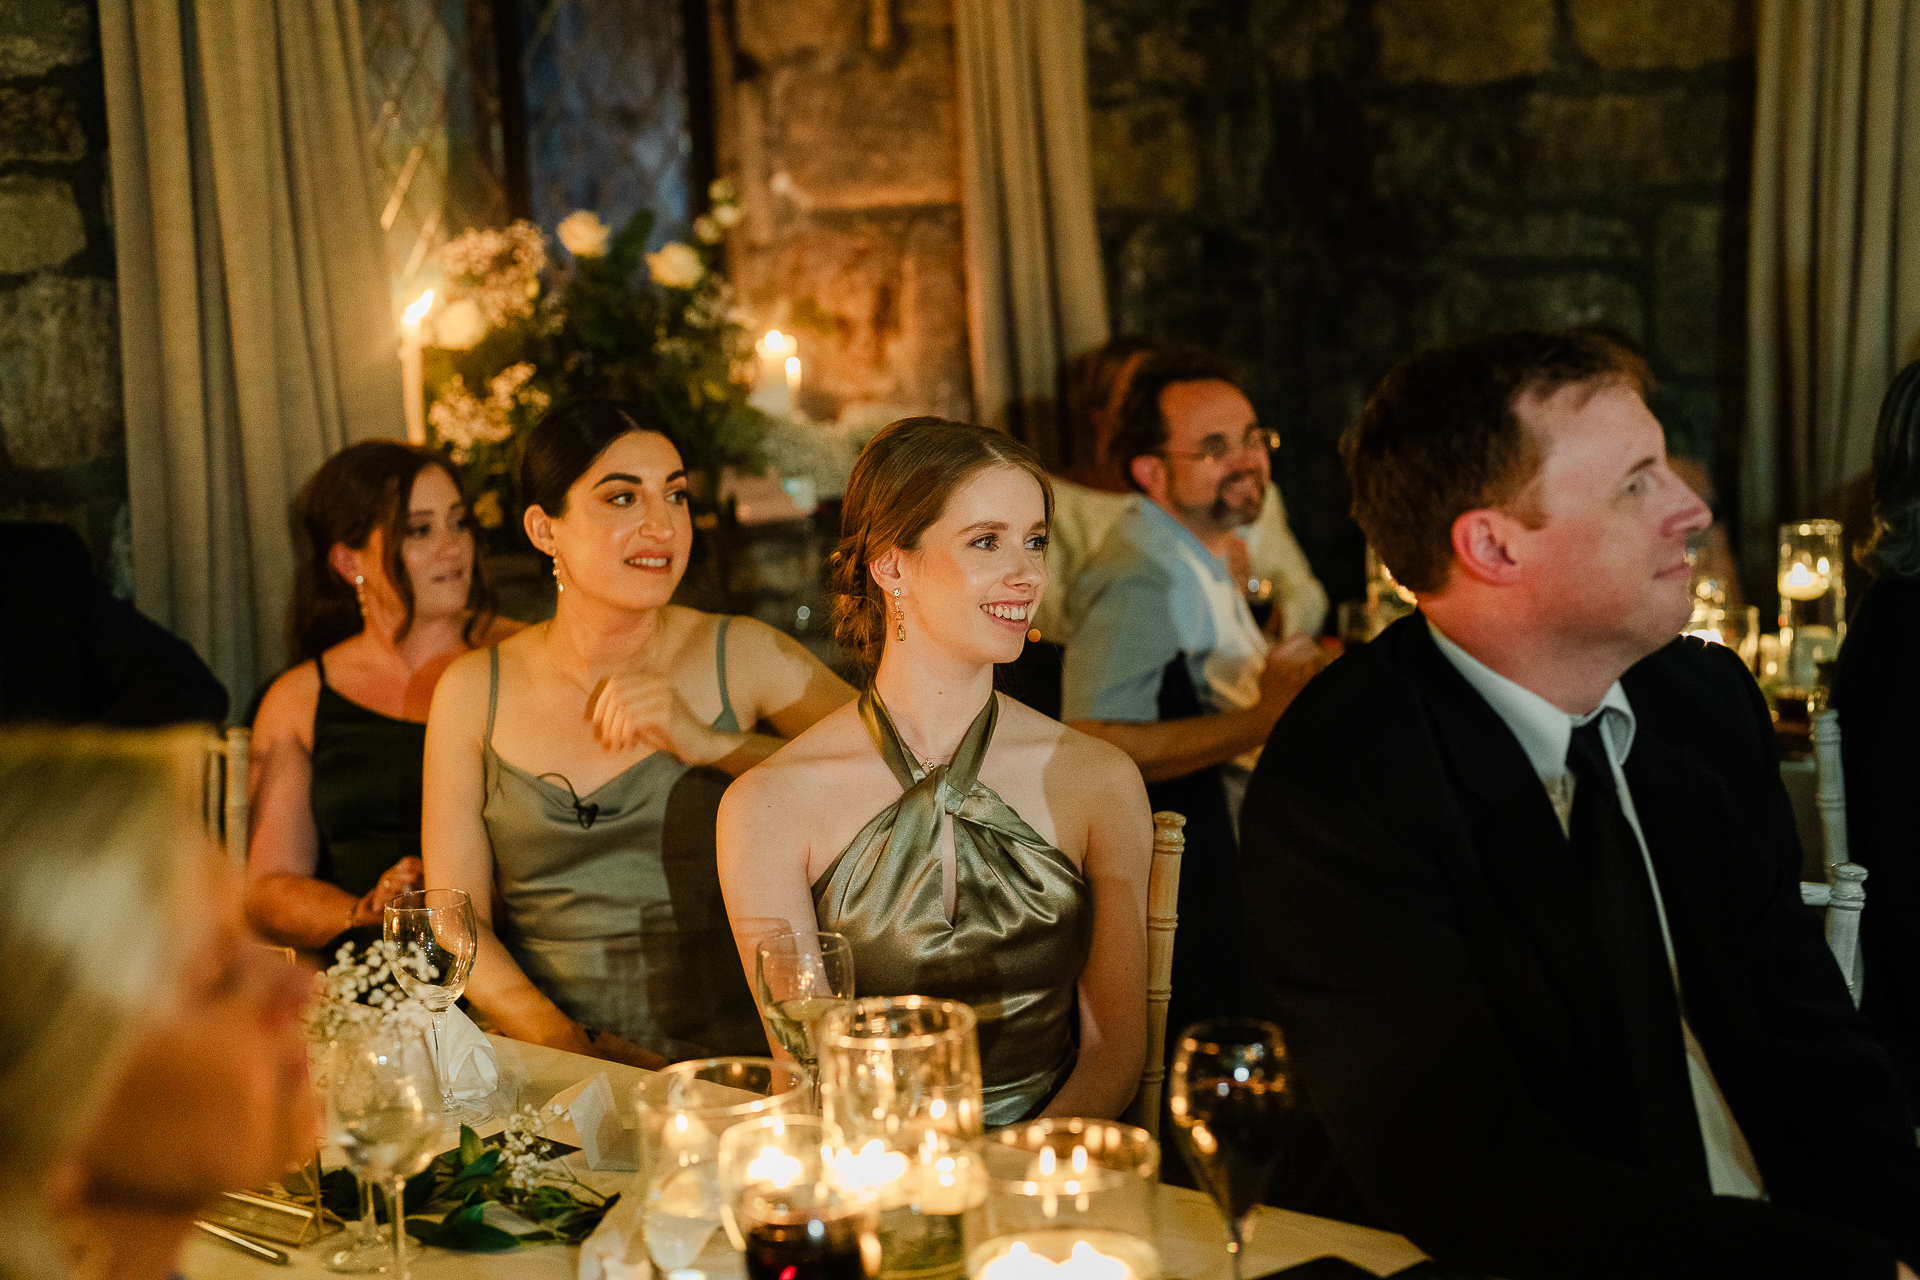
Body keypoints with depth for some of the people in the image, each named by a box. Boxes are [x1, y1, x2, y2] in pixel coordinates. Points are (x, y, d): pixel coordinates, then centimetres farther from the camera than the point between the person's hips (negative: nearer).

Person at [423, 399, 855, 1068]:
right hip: (543, 1073, 2)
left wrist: (709, 743, -11)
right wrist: (576, 1047, -11)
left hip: (727, 1059, -1)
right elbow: (458, 917, 6)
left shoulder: (742, 657, 4)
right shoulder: (473, 691, 8)